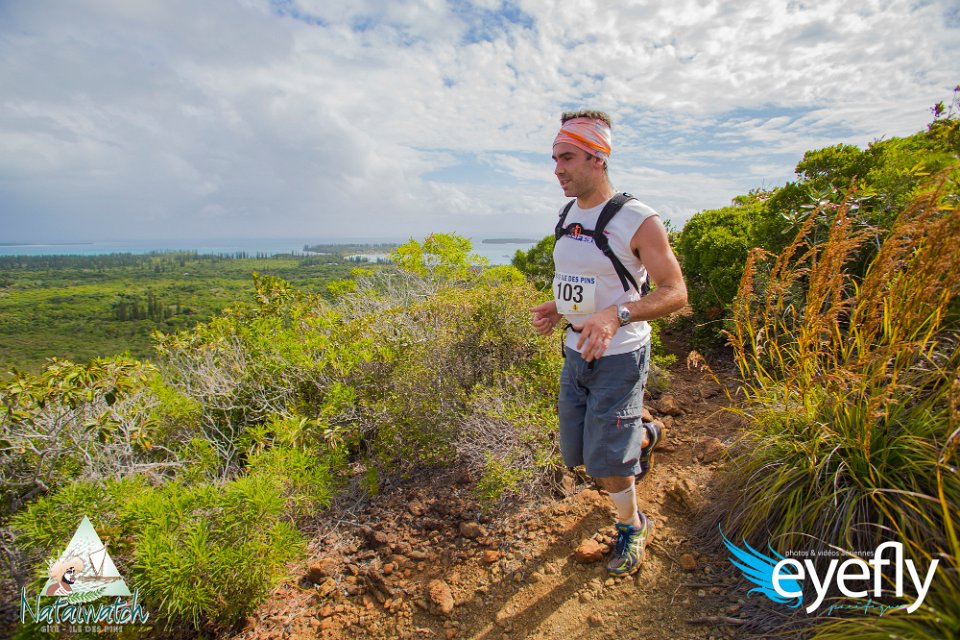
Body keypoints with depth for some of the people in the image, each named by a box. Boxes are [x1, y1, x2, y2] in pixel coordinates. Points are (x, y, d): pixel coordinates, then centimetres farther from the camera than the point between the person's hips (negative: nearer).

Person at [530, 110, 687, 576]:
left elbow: (676, 293, -18)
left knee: (605, 462, -2)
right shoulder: (568, 217, 6)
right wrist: (556, 309, -1)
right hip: (575, 352, 7)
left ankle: (632, 528, 30)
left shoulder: (638, 220, -16)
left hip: (620, 357, -7)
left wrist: (615, 315, -34)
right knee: (576, 454, 15)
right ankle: (643, 436, 45)